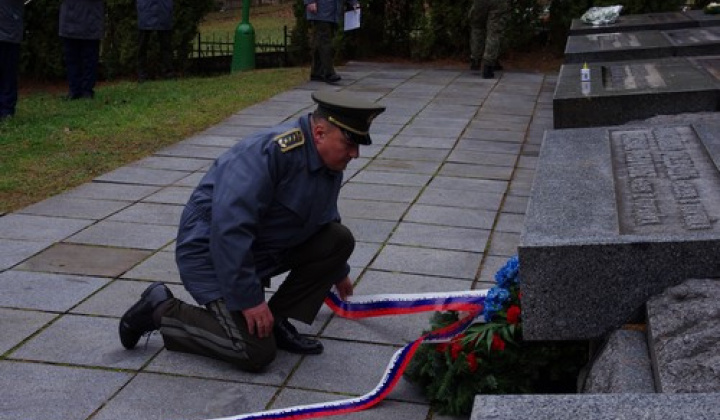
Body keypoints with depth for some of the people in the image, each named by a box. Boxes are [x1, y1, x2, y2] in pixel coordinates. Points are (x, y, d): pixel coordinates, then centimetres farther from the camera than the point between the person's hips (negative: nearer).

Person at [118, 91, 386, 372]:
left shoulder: (331, 164, 1)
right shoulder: (271, 152, -29)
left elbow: (325, 219, 22)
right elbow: (229, 227, -35)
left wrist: (338, 272, 36)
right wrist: (249, 299, -30)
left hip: (266, 248, 9)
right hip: (213, 252, -9)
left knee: (339, 240, -5)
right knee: (256, 353, -16)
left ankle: (277, 322, 3)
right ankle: (161, 311, 1)